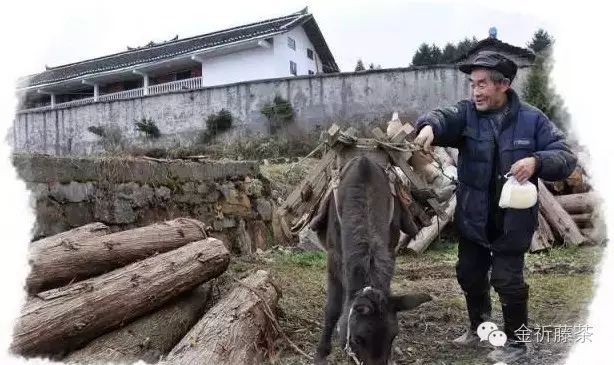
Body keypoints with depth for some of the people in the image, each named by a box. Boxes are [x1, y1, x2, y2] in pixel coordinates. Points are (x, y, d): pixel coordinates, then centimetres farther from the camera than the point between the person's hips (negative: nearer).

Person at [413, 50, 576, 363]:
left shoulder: (532, 119, -6)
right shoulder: (467, 113, -3)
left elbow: (566, 157, -8)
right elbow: (444, 117, -24)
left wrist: (536, 161, -29)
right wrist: (429, 125, -48)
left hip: (511, 222, -3)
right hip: (472, 219, 4)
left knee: (507, 281, 3)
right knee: (470, 275, 18)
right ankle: (478, 327, 42)